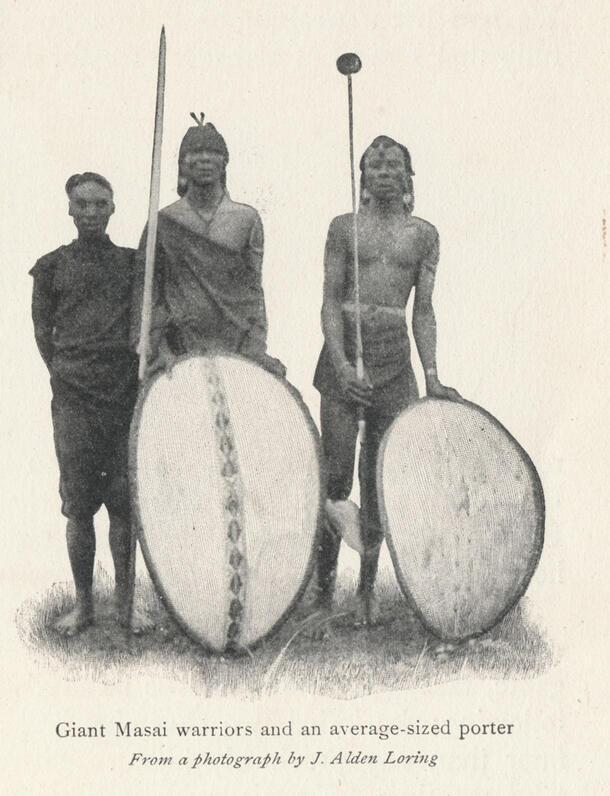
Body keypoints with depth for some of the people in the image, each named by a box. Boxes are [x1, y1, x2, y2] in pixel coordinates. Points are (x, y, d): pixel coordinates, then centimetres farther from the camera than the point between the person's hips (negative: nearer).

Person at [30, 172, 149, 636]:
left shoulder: (133, 263, 9)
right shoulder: (52, 266, 8)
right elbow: (43, 332, 12)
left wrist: (142, 370, 5)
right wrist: (67, 375, 7)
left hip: (127, 397, 0)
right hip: (73, 400, 0)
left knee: (125, 505, 1)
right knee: (79, 507, 1)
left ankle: (126, 602, 12)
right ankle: (83, 604, 12)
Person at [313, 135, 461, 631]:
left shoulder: (424, 234, 10)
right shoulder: (344, 227, 6)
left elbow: (423, 310, 7)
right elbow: (331, 301, -1)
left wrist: (431, 375, -4)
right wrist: (342, 365, -15)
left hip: (395, 363, 2)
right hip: (344, 355, -2)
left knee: (379, 479, 6)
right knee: (336, 478, -5)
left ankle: (367, 590, 16)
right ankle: (324, 595, 2)